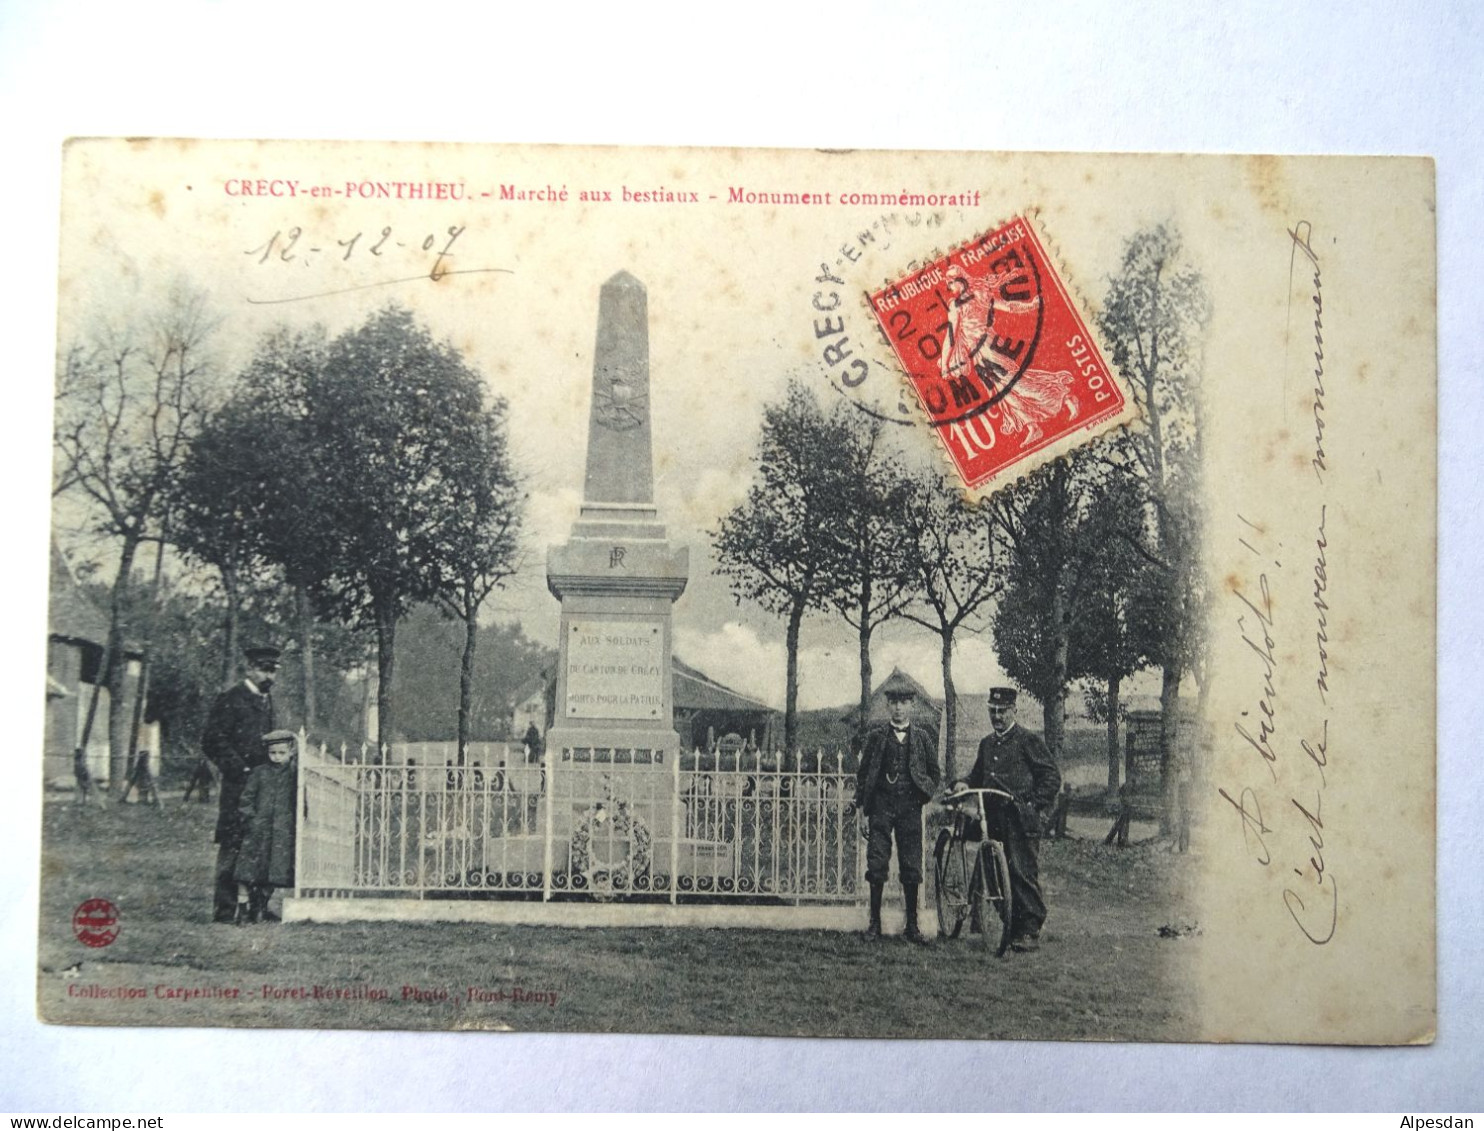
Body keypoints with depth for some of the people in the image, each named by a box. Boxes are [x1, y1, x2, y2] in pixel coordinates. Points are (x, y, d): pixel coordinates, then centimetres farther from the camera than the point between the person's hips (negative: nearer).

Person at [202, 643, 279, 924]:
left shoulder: (266, 699, 18)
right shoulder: (231, 698, -6)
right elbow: (212, 742, -10)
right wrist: (240, 769, -12)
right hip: (237, 783, -7)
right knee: (232, 846, -7)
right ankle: (224, 909, -3)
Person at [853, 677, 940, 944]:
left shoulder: (922, 737, 8)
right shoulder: (876, 735, 6)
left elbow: (933, 772, 16)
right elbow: (863, 771, 9)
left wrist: (924, 795, 3)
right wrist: (862, 803, 4)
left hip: (910, 805, 1)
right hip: (881, 804, -1)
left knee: (911, 867, 1)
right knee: (877, 864, -3)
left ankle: (912, 925, 8)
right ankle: (875, 922, 5)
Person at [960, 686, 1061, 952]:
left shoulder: (1028, 740, -1)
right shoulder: (987, 743, 19)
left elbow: (1052, 776, -2)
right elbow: (978, 777, 25)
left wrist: (1036, 805, -8)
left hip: (1020, 821, -6)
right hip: (993, 818, 6)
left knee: (1023, 873, -11)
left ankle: (1030, 932, -8)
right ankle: (1012, 928, 12)